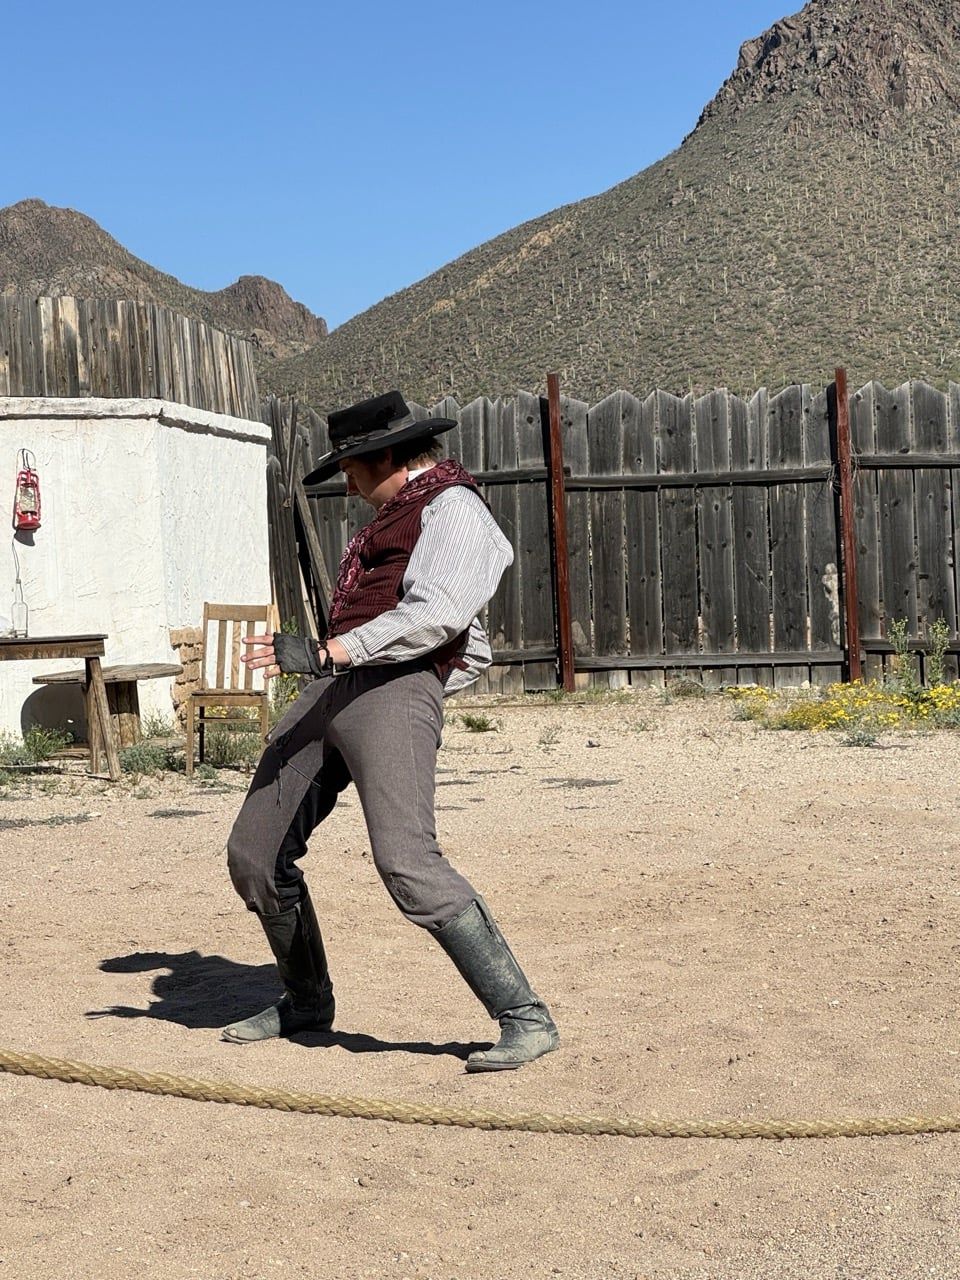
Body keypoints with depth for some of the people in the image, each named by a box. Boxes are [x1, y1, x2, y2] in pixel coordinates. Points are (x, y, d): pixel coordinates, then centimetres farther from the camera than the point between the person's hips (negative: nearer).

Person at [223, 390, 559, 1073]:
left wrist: (330, 652, -24)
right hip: (331, 692, 10)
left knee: (407, 863, -24)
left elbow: (437, 614, -19)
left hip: (395, 690, -10)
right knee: (254, 854, 10)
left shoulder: (453, 507, -3)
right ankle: (306, 1001, 30)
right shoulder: (393, 516, 28)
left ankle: (526, 1019, -17)